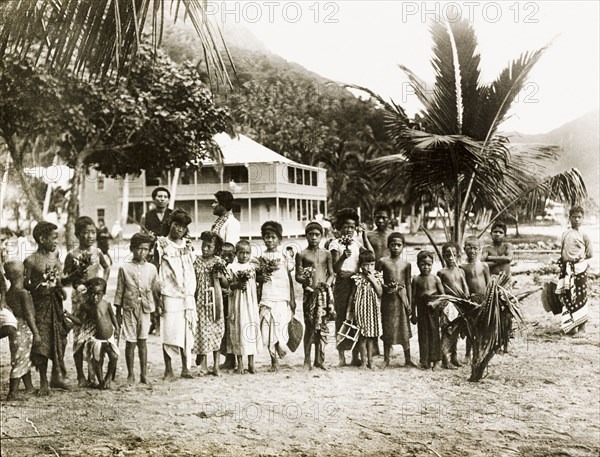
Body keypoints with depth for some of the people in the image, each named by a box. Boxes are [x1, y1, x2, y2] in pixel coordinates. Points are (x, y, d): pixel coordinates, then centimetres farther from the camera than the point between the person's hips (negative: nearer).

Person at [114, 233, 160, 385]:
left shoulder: (151, 268, 5)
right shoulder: (124, 268, 1)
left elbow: (156, 289, 11)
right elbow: (120, 291, 4)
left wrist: (159, 307, 11)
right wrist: (118, 312, 4)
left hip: (145, 309, 1)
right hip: (129, 308, -1)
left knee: (142, 341, 4)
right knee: (130, 342, 2)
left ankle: (144, 374, 12)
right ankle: (130, 375, 13)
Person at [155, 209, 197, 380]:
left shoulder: (188, 245, 13)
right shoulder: (162, 244, 0)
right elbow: (156, 270, -2)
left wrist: (193, 292, 10)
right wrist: (157, 295, -9)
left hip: (188, 295, 4)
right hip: (169, 295, -4)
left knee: (186, 331, 5)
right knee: (169, 332, -2)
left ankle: (185, 368, 13)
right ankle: (168, 369, 6)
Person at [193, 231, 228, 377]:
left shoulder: (219, 262, 2)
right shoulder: (197, 261, 2)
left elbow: (226, 285, 5)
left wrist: (219, 275, -11)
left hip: (214, 300, 0)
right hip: (200, 300, 0)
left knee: (216, 329, 3)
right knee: (202, 328, -1)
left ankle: (216, 365, 10)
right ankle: (202, 363, 10)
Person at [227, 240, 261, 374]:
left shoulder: (252, 267, 10)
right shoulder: (232, 267, 0)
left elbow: (255, 285, 14)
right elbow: (228, 285, -3)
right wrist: (237, 285, -19)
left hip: (251, 302, 3)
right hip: (237, 302, -3)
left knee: (252, 327, 3)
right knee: (238, 329, -2)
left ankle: (251, 363, 11)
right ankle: (240, 364, 6)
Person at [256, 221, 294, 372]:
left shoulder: (284, 256, 5)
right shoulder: (261, 257, 8)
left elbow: (289, 278, 7)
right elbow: (256, 275, 14)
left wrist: (292, 299, 4)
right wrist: (261, 277, -10)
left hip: (282, 297, -1)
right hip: (266, 297, 2)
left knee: (280, 324, -16)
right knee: (267, 329, 1)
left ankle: (280, 345, 15)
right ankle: (274, 361, 11)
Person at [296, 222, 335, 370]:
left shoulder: (326, 254, 10)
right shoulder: (302, 254, 4)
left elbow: (331, 273, 12)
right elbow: (297, 275, 2)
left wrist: (327, 283, -7)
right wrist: (305, 280, -18)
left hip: (324, 292, 2)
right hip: (309, 292, -2)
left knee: (322, 326, 3)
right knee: (310, 326, -3)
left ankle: (319, 359, 11)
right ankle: (307, 359, 7)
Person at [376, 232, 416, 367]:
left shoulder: (406, 264, 5)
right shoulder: (382, 262, -1)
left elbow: (408, 284, 7)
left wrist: (409, 303, 3)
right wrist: (385, 287, -16)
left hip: (401, 298, 1)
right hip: (388, 298, -1)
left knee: (405, 329, 4)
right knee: (387, 329, 5)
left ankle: (408, 359, 14)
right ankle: (386, 359, 17)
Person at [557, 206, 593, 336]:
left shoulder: (584, 235, -4)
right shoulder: (565, 235, 9)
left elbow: (589, 255, 1)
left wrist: (578, 258, 3)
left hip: (579, 268, -4)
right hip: (566, 270, 4)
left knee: (580, 298, 0)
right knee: (567, 298, 7)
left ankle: (582, 327, 10)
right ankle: (571, 325, 20)